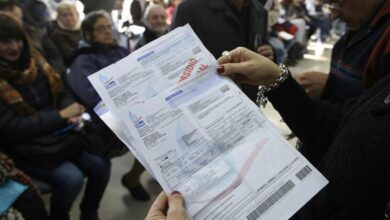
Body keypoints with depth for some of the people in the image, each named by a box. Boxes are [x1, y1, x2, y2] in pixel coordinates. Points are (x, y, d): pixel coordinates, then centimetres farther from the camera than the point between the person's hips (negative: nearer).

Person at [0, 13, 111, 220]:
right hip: (25, 147, -5)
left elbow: (61, 92, 7)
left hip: (59, 133, 5)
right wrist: (60, 115, -21)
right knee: (72, 178, -24)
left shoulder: (33, 60, 4)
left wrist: (71, 113, -15)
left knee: (101, 165, -8)